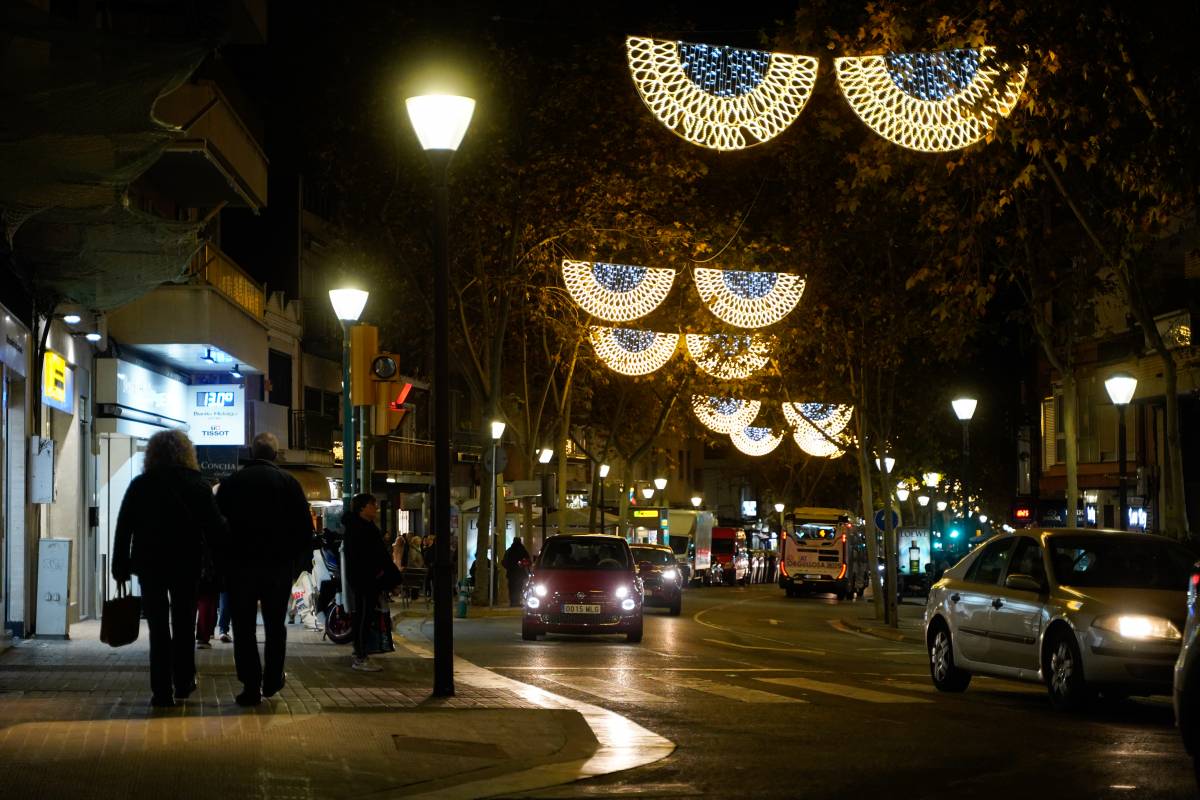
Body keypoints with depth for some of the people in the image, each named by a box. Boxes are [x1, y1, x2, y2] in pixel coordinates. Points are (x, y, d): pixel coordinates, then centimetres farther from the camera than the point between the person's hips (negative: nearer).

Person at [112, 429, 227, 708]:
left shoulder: (139, 485, 0)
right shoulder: (198, 485, -2)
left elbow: (123, 528, 0)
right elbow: (215, 528, -4)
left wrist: (120, 567, 4)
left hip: (149, 562, 0)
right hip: (187, 563, 0)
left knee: (158, 627, 2)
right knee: (184, 624, 15)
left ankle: (162, 692, -2)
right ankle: (183, 683, 21)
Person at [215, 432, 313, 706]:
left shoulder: (231, 483, 2)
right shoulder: (288, 482, -1)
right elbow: (304, 527, -1)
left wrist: (221, 561, 10)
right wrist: (299, 562, 8)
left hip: (240, 564, 0)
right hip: (279, 565, 0)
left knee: (244, 627, 3)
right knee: (275, 625, 15)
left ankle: (251, 687, -3)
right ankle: (272, 681, 18)